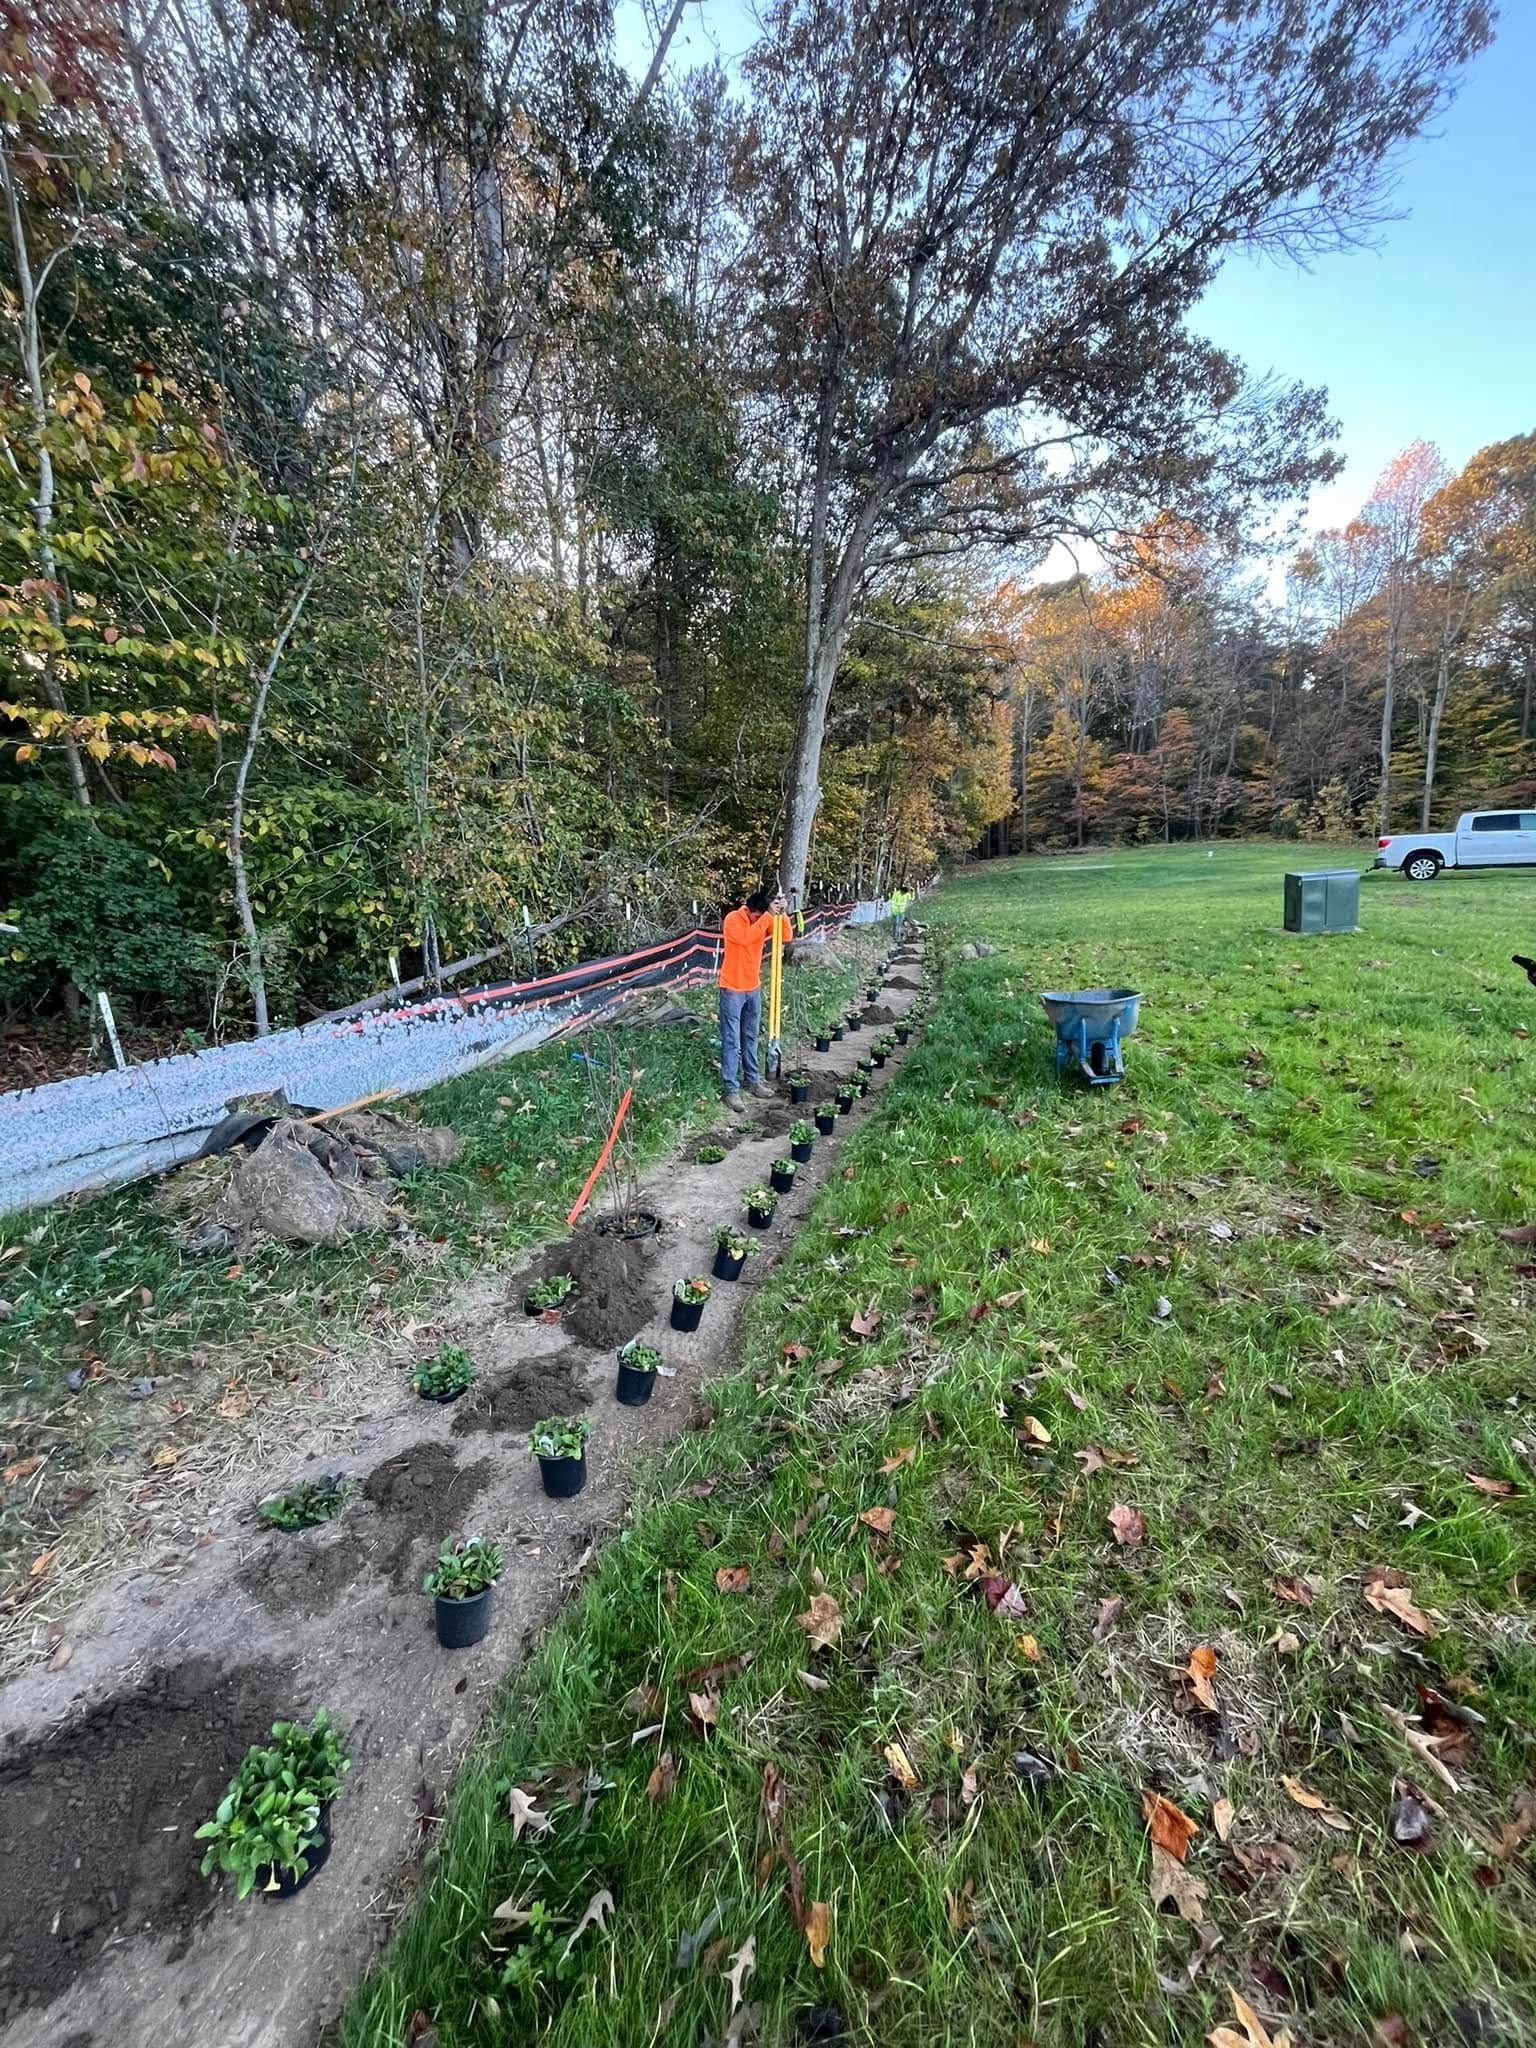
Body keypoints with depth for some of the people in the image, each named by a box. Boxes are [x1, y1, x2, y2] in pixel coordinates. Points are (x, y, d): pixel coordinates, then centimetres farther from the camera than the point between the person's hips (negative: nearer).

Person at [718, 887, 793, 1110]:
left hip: (753, 988, 6)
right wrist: (768, 916, -32)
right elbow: (747, 938, -33)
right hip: (732, 990, -6)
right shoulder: (732, 919, -16)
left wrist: (781, 914, -19)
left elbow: (786, 937, -5)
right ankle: (731, 1089, 2)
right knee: (731, 1041, -3)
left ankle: (753, 1081, 27)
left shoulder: (765, 920, 1)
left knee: (750, 1039, 16)